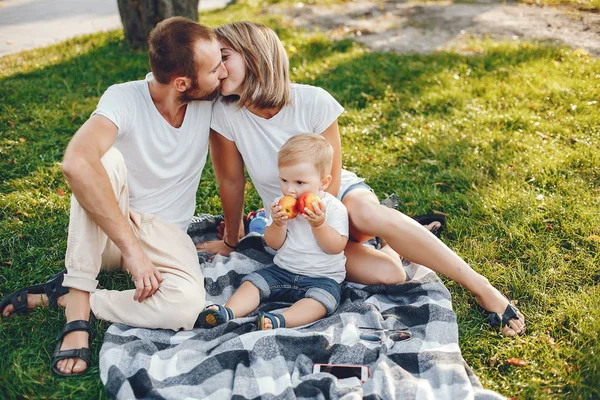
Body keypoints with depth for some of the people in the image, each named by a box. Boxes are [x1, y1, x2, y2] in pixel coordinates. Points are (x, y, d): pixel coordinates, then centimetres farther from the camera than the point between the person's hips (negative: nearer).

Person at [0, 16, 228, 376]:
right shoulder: (126, 99, -22)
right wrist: (131, 249, -41)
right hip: (102, 230, -2)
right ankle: (77, 297, -26)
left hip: (165, 235, 2)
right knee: (107, 159, -35)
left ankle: (59, 297, -12)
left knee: (187, 305, -31)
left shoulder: (212, 100, -11)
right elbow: (77, 163, -40)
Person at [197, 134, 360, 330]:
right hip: (283, 270, 5)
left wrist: (319, 224, -28)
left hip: (323, 277, -4)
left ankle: (280, 321, -51)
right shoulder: (281, 205, 4)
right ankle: (228, 312, -31)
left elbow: (336, 247, -14)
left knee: (321, 299, -33)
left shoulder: (334, 208, -8)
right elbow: (273, 243, 3)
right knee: (253, 281, -13)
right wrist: (278, 223, -17)